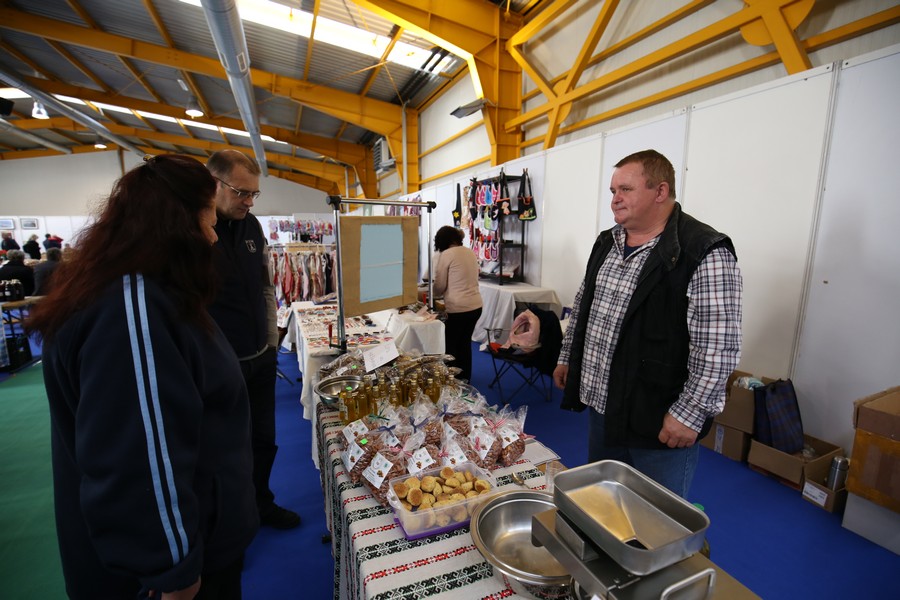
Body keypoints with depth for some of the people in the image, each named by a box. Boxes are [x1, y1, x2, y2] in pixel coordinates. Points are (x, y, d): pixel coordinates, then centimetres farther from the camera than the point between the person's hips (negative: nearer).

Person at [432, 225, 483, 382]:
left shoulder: (446, 254, -9)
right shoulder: (471, 252, 11)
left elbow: (439, 286, -4)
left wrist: (432, 293, 17)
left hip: (458, 309, -7)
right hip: (476, 306, 7)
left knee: (451, 346, 8)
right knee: (465, 343, 20)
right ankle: (465, 378, 32)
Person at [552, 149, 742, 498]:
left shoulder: (705, 254, -18)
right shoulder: (606, 243, 6)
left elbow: (718, 348, -21)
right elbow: (582, 307, 14)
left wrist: (689, 415, -20)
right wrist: (567, 358, 15)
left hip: (660, 421, -7)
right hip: (601, 405, 7)